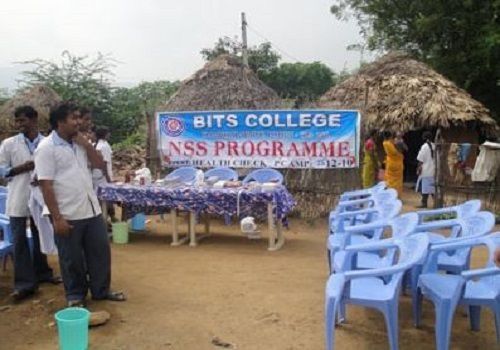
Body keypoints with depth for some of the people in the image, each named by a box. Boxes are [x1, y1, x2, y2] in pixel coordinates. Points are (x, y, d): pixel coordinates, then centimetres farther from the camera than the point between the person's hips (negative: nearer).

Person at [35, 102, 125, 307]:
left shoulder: (79, 143, 9)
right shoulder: (47, 148, -12)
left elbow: (99, 164, 9)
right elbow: (46, 186, -15)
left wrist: (85, 143, -3)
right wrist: (57, 217, -18)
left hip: (91, 210, 7)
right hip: (67, 215, -7)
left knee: (101, 251, 13)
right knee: (72, 259, 8)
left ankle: (101, 290, 29)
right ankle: (75, 296, 26)